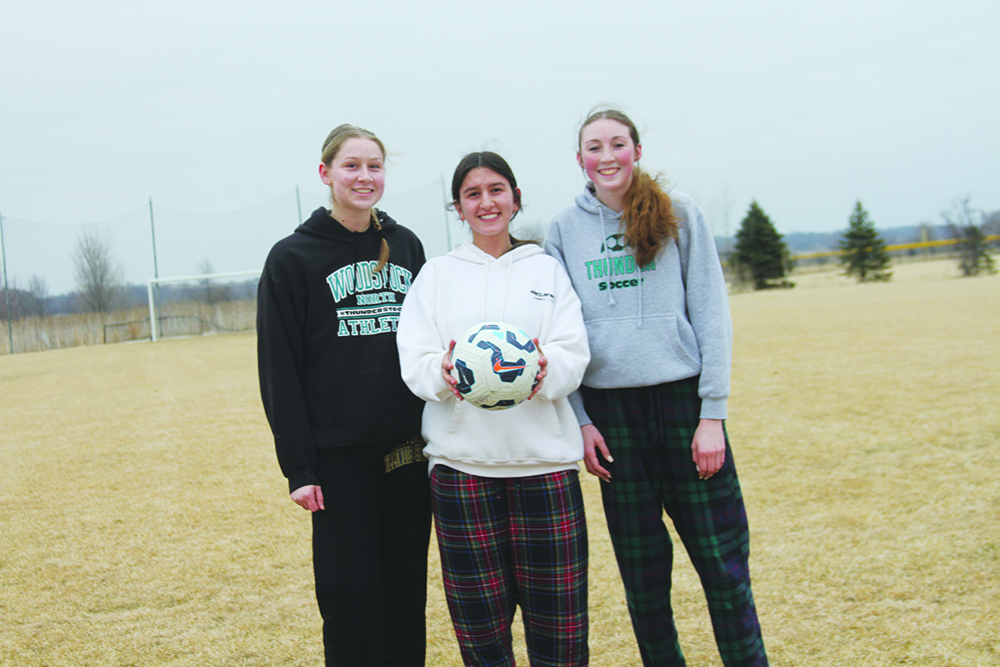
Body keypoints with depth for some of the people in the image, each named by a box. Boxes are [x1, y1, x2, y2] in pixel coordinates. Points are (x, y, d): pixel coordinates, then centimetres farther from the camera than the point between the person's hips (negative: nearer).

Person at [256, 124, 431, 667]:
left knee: (406, 587, 9)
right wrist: (297, 467, -10)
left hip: (408, 449, 4)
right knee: (351, 592, -1)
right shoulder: (292, 258, -2)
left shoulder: (406, 246, 10)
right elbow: (279, 371, -5)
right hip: (341, 455, -3)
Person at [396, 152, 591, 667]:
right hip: (461, 459, 0)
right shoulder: (437, 273, 11)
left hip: (543, 456, 0)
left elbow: (573, 355, 0)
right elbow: (414, 359, 1)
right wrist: (443, 374, -21)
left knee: (557, 615, 2)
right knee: (479, 622, 4)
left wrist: (546, 369, -22)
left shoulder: (547, 269, 11)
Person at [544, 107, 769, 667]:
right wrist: (579, 420, 0)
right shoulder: (565, 229, 7)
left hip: (683, 398, -1)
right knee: (642, 568, 9)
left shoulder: (679, 214, 3)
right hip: (611, 408, 2)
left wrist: (712, 413, -7)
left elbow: (711, 313, -1)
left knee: (722, 560, -1)